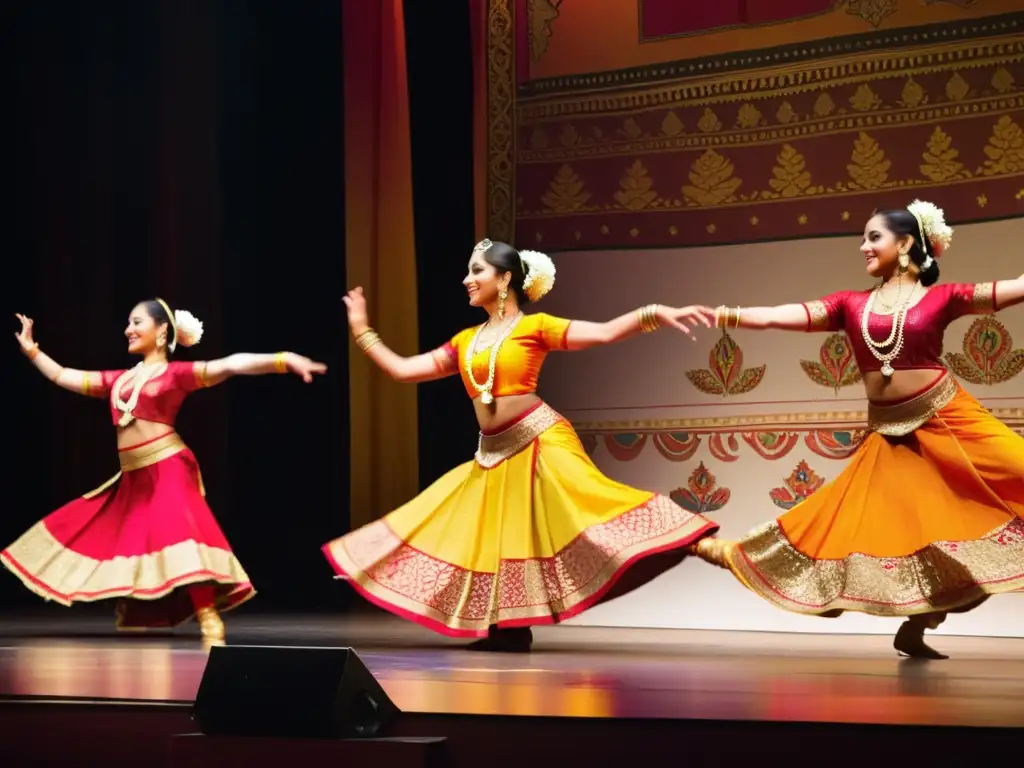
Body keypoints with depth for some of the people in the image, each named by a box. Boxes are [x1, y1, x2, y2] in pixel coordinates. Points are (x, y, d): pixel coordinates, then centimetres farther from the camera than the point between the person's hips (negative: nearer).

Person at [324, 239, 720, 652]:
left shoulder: (535, 326, -2)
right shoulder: (465, 341, 16)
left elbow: (604, 333, -11)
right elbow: (402, 369, 17)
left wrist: (655, 314, -24)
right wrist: (361, 331, 17)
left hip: (539, 441, -7)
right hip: (493, 454, 7)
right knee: (491, 539, 5)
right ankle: (511, 630, 12)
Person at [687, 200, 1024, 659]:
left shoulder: (940, 298, 0)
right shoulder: (850, 305, 6)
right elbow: (776, 317, -3)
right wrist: (725, 316, -17)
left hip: (948, 420, -2)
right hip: (890, 435, 2)